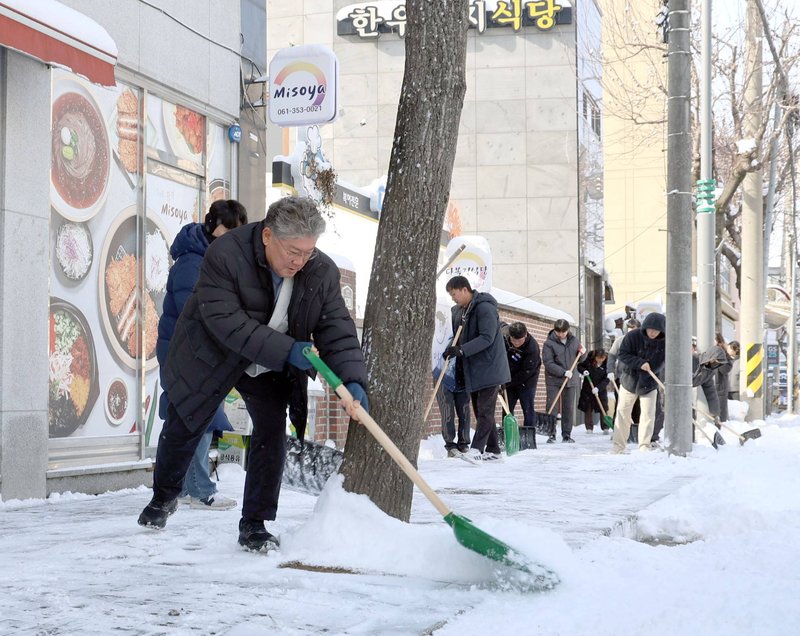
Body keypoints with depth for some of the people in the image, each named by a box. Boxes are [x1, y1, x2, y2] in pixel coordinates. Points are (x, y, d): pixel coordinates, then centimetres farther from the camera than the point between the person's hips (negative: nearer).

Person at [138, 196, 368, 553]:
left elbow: (336, 330, -19)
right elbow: (224, 321, -35)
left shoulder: (322, 272, -18)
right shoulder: (225, 254, -31)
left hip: (270, 368, 2)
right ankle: (164, 497, 37)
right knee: (182, 429, 9)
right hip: (211, 356, -2)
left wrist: (352, 380, -36)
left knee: (272, 432, -11)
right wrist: (285, 349, -40)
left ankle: (254, 524, 2)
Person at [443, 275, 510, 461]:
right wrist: (459, 366, 10)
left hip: (489, 368, -9)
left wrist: (461, 350, -28)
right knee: (481, 411, 10)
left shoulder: (484, 308, -14)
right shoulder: (458, 312, 13)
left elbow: (487, 338, -23)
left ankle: (477, 449, -18)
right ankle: (493, 450, 15)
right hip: (472, 370, 9)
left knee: (485, 411, -11)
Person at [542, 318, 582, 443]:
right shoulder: (549, 343, -8)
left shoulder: (574, 340, 7)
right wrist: (563, 372, -21)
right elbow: (548, 363, -14)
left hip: (571, 380, 4)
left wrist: (581, 352, -1)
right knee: (552, 408, -6)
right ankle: (551, 434, 0)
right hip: (554, 380, -4)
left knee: (569, 408, 6)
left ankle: (567, 435, 13)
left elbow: (579, 358, 23)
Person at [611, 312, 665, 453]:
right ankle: (619, 446, 15)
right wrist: (640, 363, -27)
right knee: (622, 413, 6)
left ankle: (644, 445, 4)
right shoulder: (632, 336, -18)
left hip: (649, 384, 0)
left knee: (648, 414, -4)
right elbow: (623, 355, -15)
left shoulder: (664, 342, -14)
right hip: (629, 381, 0)